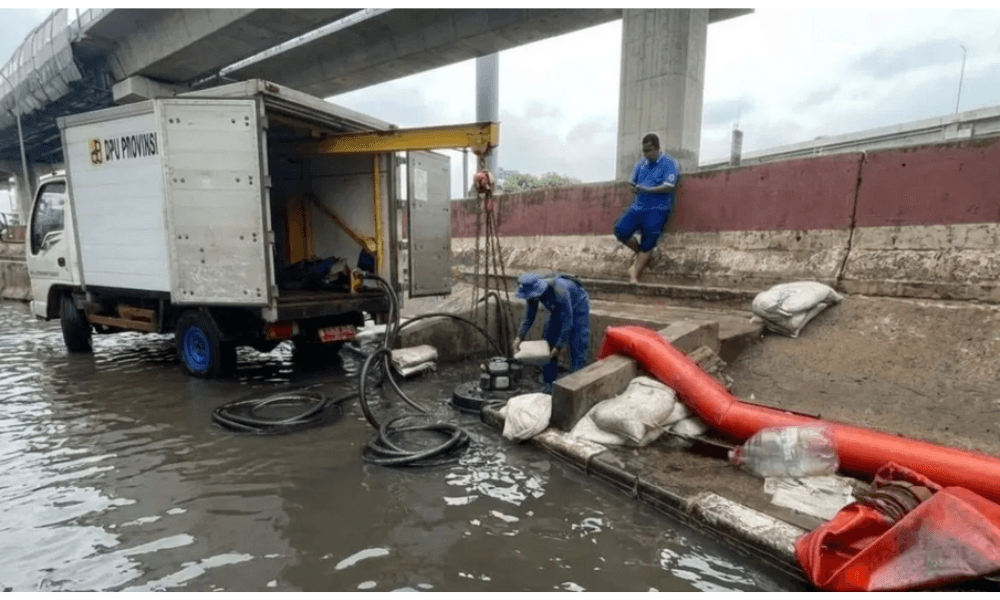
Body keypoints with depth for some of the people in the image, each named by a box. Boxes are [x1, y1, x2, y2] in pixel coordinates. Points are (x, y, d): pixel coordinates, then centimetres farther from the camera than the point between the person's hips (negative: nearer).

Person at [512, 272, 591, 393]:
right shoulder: (533, 292, -21)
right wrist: (519, 338, -19)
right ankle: (548, 387, 11)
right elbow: (529, 316, -9)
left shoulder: (559, 292, -42)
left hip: (578, 307, -7)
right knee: (548, 342, 2)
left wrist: (559, 347, -33)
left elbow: (567, 322, -36)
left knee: (577, 347, -13)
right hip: (559, 310, 7)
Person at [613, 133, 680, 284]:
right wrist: (634, 188, -8)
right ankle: (639, 253, 15)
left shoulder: (669, 163, -5)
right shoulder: (642, 163, 14)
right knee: (621, 231, -8)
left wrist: (646, 190, -22)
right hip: (638, 206, 6)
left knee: (647, 245, -6)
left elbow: (669, 187, -15)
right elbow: (631, 181, 16)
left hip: (657, 210, -6)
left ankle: (634, 274, -3)